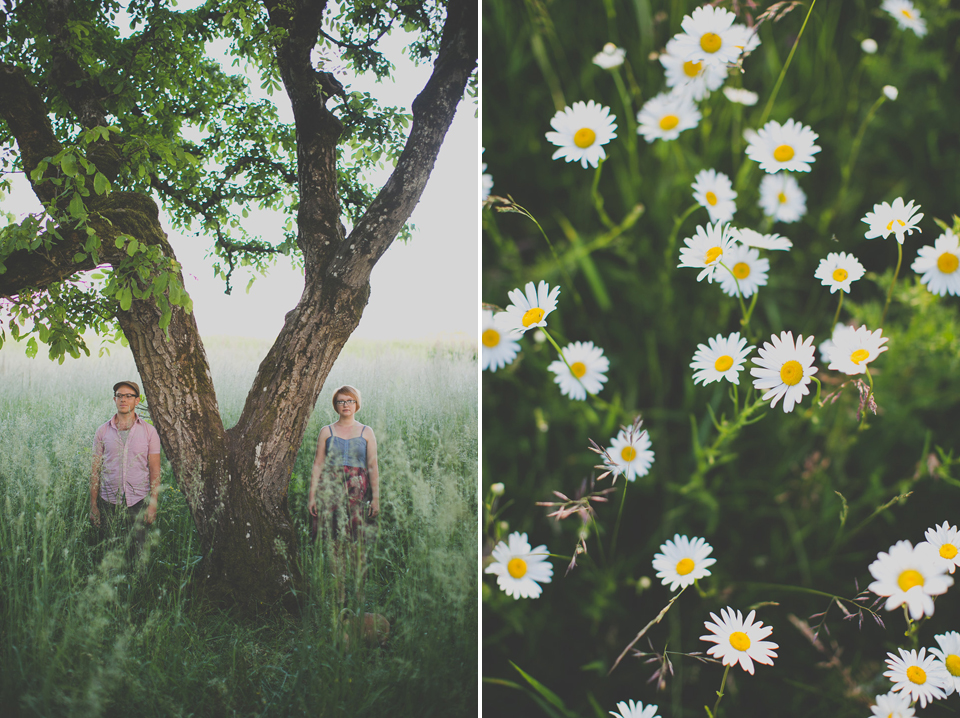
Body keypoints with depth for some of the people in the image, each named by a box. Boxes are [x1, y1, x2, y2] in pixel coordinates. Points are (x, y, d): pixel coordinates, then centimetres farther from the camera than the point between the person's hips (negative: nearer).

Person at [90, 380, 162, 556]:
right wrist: (93, 505, 3)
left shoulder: (149, 431, 3)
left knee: (137, 551, 0)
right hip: (108, 502, 1)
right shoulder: (103, 431, 6)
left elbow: (155, 471, 3)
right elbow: (95, 470, 8)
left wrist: (153, 503, -5)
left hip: (138, 502, -1)